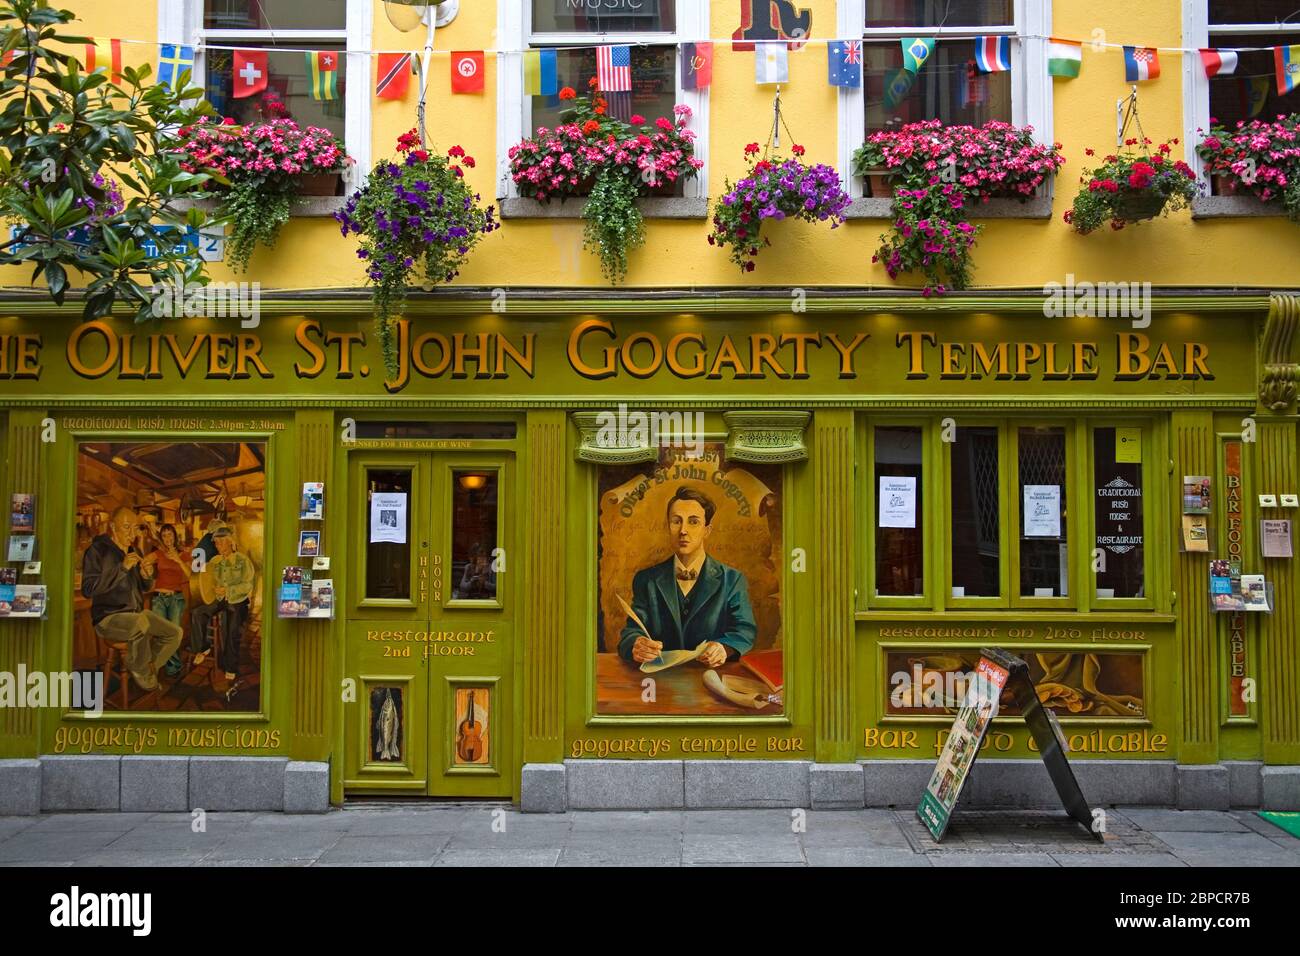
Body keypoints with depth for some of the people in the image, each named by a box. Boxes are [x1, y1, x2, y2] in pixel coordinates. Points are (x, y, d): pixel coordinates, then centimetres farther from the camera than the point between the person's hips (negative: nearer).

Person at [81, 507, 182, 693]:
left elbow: (145, 587, 19)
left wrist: (147, 575, -6)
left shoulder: (133, 551, 12)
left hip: (136, 612, 8)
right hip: (108, 617, -8)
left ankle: (148, 668, 15)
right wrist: (122, 567, -26)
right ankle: (140, 670, -13)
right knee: (141, 623, -38)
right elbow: (88, 589, -22)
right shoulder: (97, 550, -10)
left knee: (175, 632, -7)